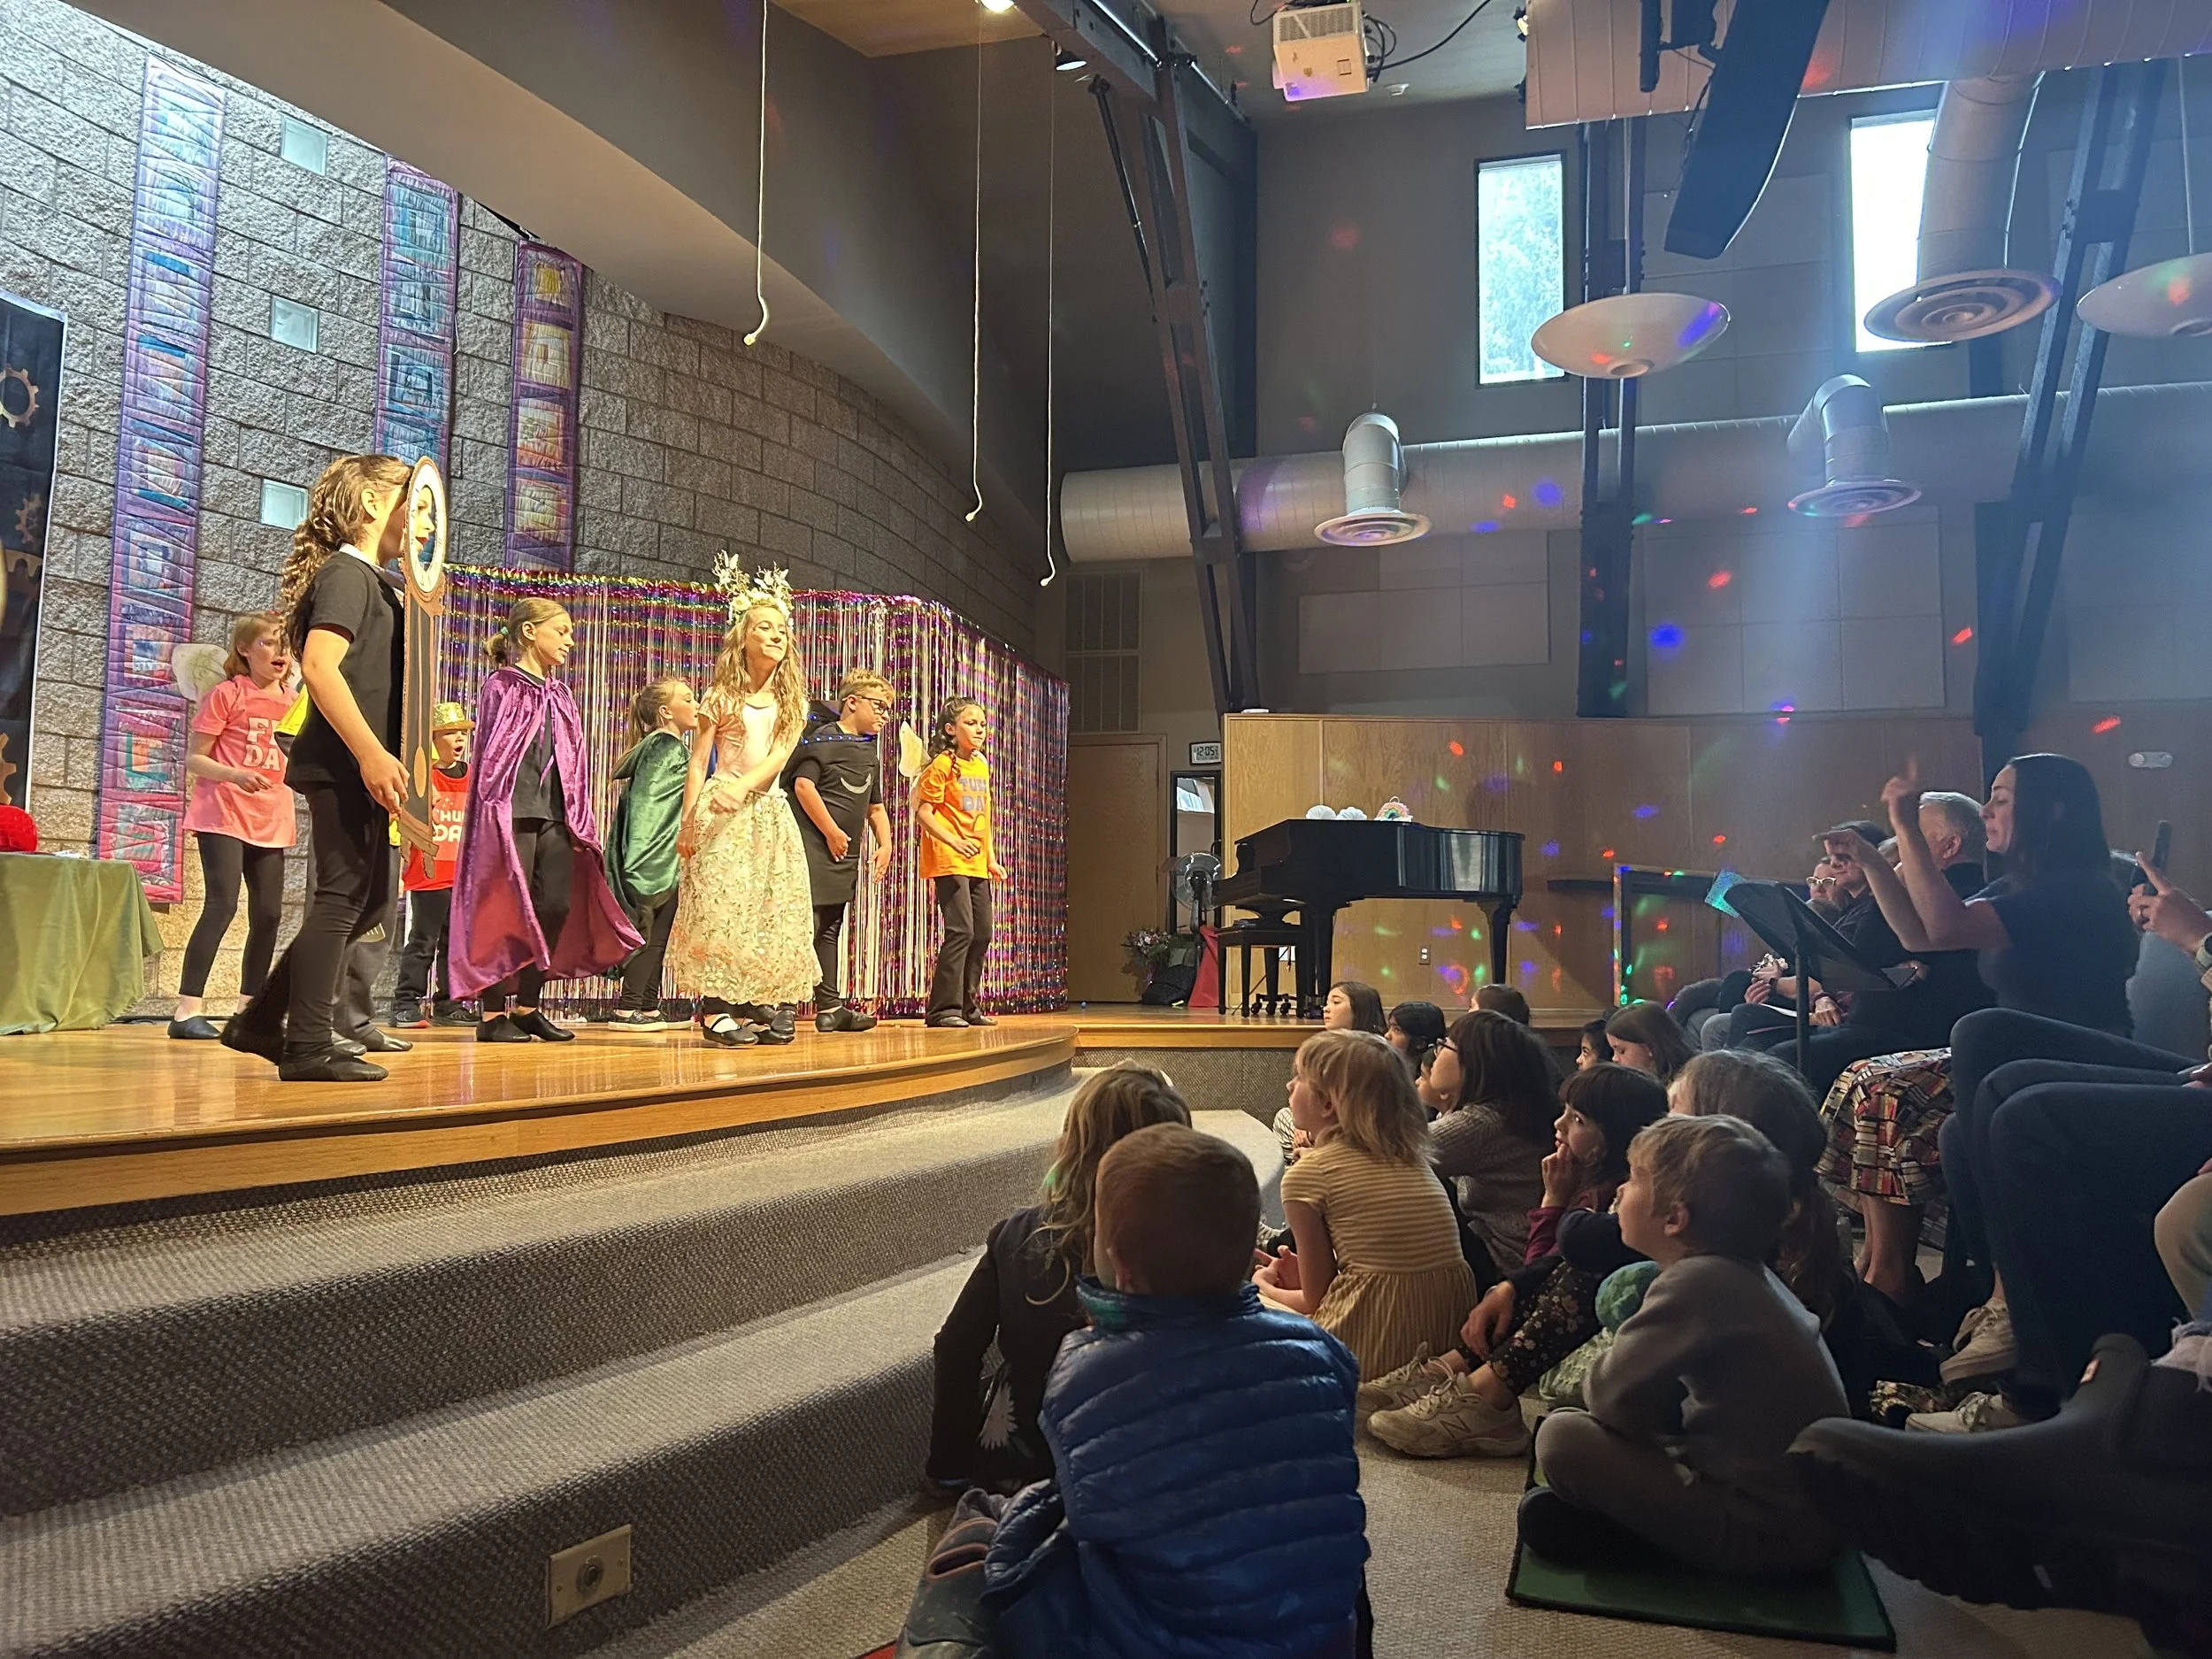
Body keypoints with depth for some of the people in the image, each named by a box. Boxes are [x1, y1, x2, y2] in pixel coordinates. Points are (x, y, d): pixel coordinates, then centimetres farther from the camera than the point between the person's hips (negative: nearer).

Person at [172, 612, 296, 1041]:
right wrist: (234, 774, -23)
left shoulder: (293, 702, 13)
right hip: (223, 815, -6)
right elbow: (194, 759, -6)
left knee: (268, 913, 5)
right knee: (222, 904, -15)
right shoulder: (227, 695, -4)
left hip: (270, 821, 6)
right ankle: (187, 1010, -11)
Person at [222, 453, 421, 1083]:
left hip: (360, 769, 10)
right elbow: (319, 665, -22)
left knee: (371, 899, 14)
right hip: (344, 766, -10)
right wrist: (372, 753, -26)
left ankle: (262, 1021, 20)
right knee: (344, 898, -6)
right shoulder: (347, 574, -9)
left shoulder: (371, 582, 20)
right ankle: (308, 1048, 0)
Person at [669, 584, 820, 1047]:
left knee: (772, 907, 0)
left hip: (768, 810, 4)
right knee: (718, 902, -13)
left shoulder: (790, 702, 10)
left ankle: (760, 1000, 7)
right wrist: (687, 823, -5)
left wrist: (741, 788, -23)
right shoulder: (721, 698, 2)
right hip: (720, 813, -4)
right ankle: (715, 1006, -13)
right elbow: (698, 762, 1)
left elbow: (779, 755, -6)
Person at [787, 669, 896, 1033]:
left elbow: (875, 806, 28)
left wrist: (885, 844, 13)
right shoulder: (824, 738, -6)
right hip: (815, 848, -9)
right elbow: (803, 785, -17)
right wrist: (832, 832, -14)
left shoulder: (870, 751, 20)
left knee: (830, 929, 11)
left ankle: (829, 1006, 14)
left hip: (846, 854, 9)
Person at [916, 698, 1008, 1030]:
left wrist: (992, 859, 18)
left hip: (977, 865, 8)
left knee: (982, 933, 10)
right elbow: (923, 812, -13)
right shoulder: (943, 765, -7)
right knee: (961, 931, -14)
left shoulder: (981, 766, 17)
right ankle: (943, 1008, -7)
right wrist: (954, 842, -25)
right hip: (949, 863, -8)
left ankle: (969, 1006, 21)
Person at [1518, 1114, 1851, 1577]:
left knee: (1561, 1437, -16)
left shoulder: (1695, 1283, -22)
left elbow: (1610, 1396, -19)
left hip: (1765, 1535, -10)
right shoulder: (1748, 1274, 7)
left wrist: (1599, 1374, 1)